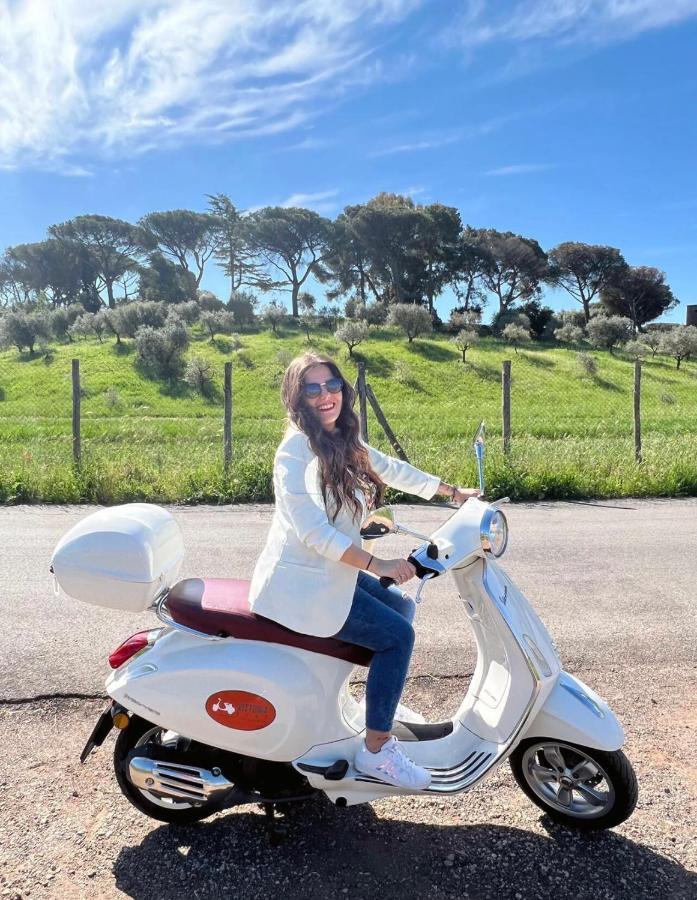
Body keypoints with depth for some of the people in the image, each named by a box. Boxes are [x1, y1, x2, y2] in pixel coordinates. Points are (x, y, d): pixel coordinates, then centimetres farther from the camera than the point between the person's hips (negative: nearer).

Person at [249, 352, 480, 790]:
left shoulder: (345, 442, 6)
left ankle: (381, 713, 26)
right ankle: (376, 751, 8)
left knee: (400, 607, 17)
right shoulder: (297, 449, -19)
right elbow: (311, 529, -27)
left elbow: (392, 468, 20)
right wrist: (378, 565, -26)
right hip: (301, 584, -9)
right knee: (397, 634, -7)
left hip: (330, 571, 9)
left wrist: (453, 491, 25)